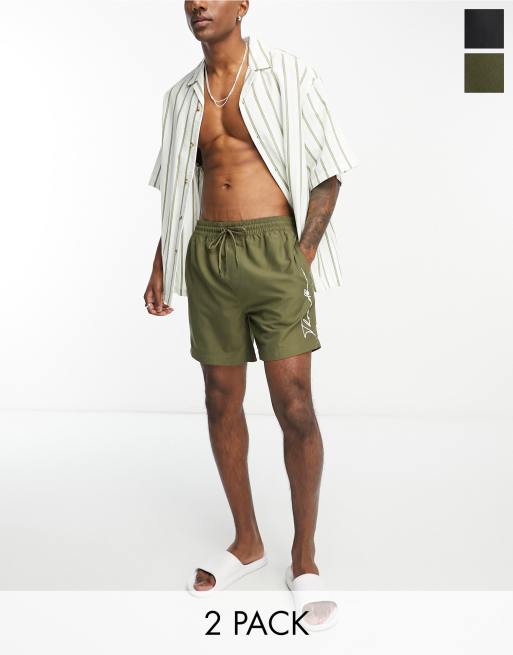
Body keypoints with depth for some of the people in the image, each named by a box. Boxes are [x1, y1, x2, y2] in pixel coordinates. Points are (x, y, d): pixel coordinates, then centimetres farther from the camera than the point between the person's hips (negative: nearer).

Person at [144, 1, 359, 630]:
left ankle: (304, 556, 9)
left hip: (274, 248, -4)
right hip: (207, 255, 5)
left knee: (295, 405, -8)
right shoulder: (181, 96, 14)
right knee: (221, 400, 7)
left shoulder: (289, 76, 1)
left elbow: (327, 173, -1)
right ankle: (246, 541, 24)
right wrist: (161, 264, 13)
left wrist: (303, 257, -9)